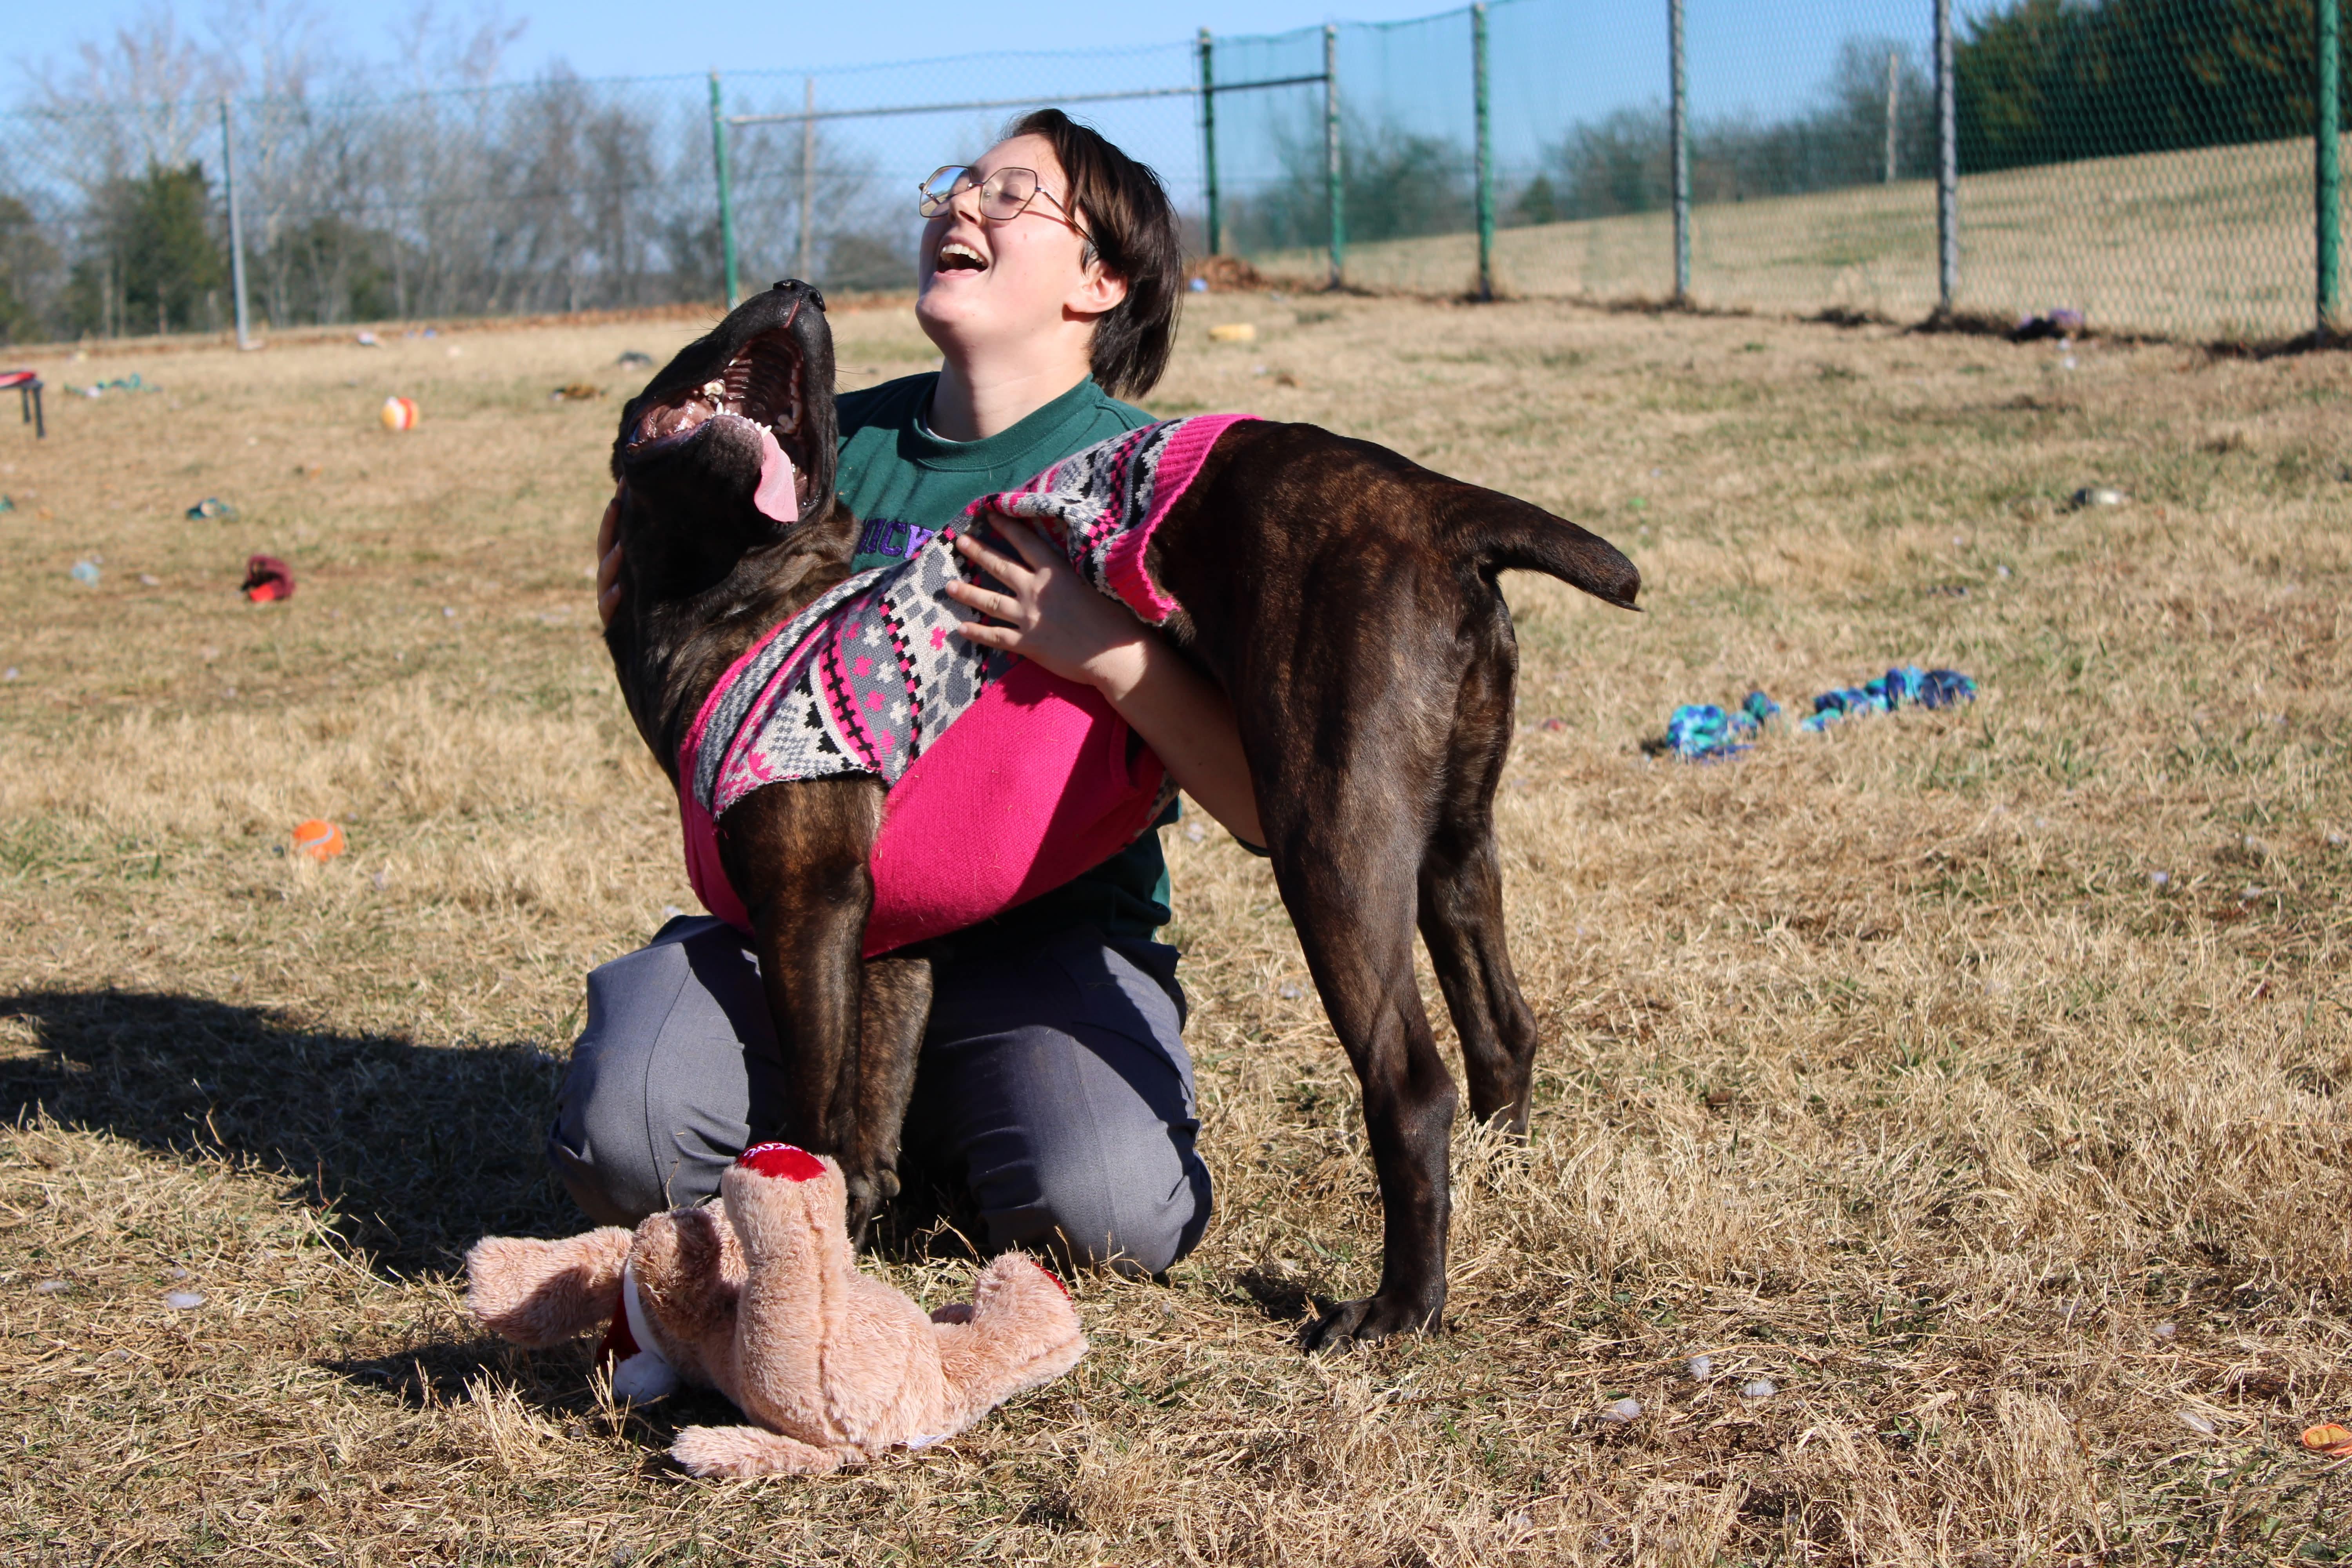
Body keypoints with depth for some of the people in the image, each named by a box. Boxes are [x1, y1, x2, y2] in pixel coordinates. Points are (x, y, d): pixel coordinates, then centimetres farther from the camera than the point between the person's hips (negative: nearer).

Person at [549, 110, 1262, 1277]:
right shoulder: (840, 443, 8)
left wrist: (1106, 651, -27)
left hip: (1049, 929, -2)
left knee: (1111, 1213, -29)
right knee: (628, 1139, -24)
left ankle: (948, 1119, 7)